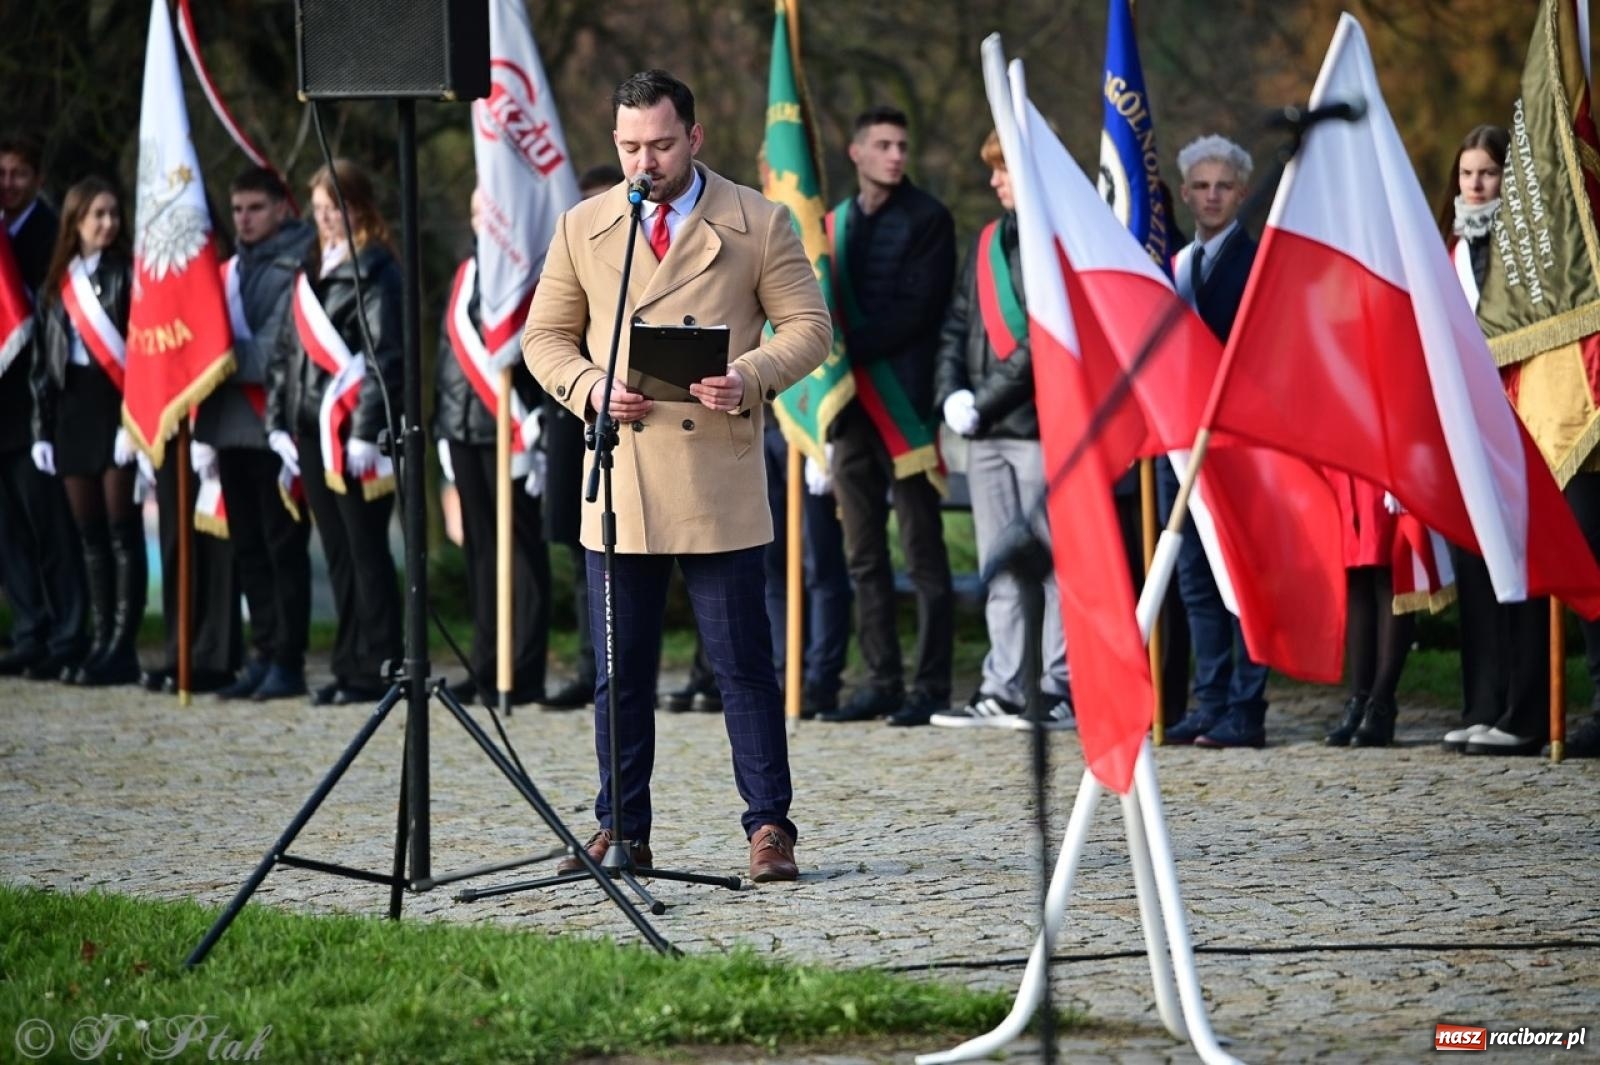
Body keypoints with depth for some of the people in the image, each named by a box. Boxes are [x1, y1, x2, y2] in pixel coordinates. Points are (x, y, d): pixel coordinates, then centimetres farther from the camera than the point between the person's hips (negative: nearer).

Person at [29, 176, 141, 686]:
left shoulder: (127, 274, -4)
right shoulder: (58, 282, 13)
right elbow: (44, 360, 15)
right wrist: (43, 429, 10)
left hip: (115, 406, -6)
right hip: (72, 409, 6)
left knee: (122, 529, -5)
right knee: (89, 533, 8)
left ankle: (123, 648, -4)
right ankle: (100, 642, 13)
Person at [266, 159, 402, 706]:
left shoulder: (374, 270, -6)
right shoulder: (312, 267, 17)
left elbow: (382, 355, -13)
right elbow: (287, 349, 18)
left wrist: (366, 430, -18)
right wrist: (278, 421, 10)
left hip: (353, 432, -7)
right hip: (312, 431, 7)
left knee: (366, 551, -4)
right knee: (337, 553, 10)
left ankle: (377, 669, -1)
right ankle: (350, 664, 15)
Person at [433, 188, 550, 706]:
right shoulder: (468, 274, 16)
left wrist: (534, 430, -15)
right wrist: (443, 427, 16)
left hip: (510, 431, -7)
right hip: (465, 430, 7)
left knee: (521, 545, -3)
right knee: (480, 547, 10)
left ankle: (523, 674, -2)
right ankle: (487, 667, 15)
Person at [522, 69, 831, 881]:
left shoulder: (757, 224, 3)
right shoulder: (582, 229, 9)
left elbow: (808, 326, 3)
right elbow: (545, 337, 14)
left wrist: (748, 378, -15)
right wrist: (590, 388, -6)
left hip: (720, 485, -2)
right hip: (619, 480, 2)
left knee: (743, 662, -2)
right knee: (619, 669, 6)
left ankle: (769, 827, 3)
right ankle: (621, 830, 13)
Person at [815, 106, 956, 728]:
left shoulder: (927, 221, -1)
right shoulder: (835, 224, 16)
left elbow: (917, 310, -11)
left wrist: (849, 347, -17)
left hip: (905, 402, -6)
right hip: (851, 404, 6)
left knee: (923, 553, -5)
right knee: (864, 557, 7)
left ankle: (931, 687, -4)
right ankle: (881, 683, 11)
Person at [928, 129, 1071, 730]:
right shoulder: (989, 241, 18)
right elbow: (957, 325, 18)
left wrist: (987, 400, -13)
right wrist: (952, 393, 2)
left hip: (1042, 426, -8)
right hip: (986, 431, 8)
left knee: (1052, 563, -6)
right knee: (1000, 567, 9)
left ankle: (1058, 688, -4)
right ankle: (1004, 689, 13)